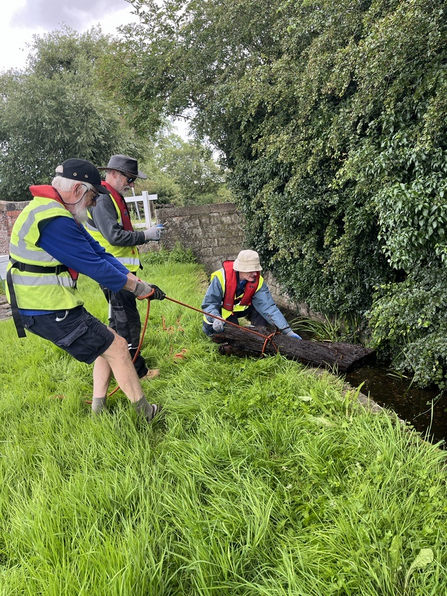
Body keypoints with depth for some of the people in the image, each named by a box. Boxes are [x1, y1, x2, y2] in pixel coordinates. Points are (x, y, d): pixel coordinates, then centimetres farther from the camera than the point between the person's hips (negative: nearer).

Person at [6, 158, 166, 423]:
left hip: (48, 304, 10)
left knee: (107, 343, 17)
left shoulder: (59, 213, 12)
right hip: (49, 310, -10)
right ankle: (145, 413, 10)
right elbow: (96, 266, -20)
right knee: (117, 346, -4)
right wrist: (139, 288, -7)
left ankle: (99, 407, 25)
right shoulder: (54, 221, -23)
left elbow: (99, 252, 9)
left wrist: (138, 282, 3)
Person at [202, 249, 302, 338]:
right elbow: (208, 304, -28)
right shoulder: (221, 277, -32)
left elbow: (268, 306, -28)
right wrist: (216, 319, -50)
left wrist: (287, 330, -37)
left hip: (242, 307, 3)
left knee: (261, 304, -23)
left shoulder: (258, 280, -23)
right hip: (223, 310, -3)